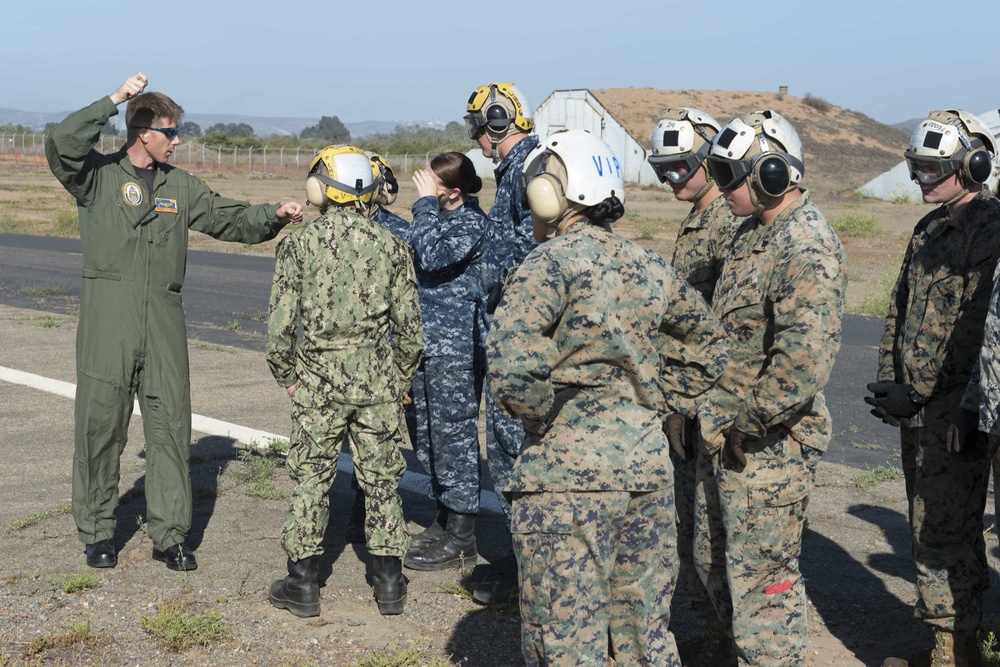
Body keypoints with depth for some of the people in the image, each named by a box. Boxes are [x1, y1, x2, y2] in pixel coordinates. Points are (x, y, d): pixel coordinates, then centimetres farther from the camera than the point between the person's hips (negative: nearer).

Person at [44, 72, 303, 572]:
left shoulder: (181, 186, 16)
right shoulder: (98, 175, 2)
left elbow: (229, 218, 15)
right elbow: (60, 145, -16)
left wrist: (274, 216, -3)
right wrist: (114, 100, -16)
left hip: (163, 318, 4)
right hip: (107, 315, -4)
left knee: (171, 423, 1)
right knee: (100, 423, 2)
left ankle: (169, 534, 8)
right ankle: (96, 531, 15)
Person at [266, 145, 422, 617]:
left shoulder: (298, 245, -6)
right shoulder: (391, 247, 0)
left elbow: (281, 325, -7)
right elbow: (409, 326, 2)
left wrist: (286, 376, 8)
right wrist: (400, 378, 15)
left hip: (318, 383, -1)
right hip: (377, 382, 2)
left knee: (310, 480, 9)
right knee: (381, 480, 11)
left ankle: (303, 583, 15)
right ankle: (389, 583, 17)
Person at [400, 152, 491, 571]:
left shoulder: (472, 223, -13)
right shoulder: (438, 218, 12)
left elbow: (431, 257, -26)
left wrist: (425, 204, -18)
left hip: (455, 351, -9)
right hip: (426, 345, 9)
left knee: (453, 435, -4)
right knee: (427, 436, 15)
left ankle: (462, 540, 4)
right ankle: (445, 520, 28)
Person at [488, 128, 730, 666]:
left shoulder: (552, 263, -11)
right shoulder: (647, 266, 10)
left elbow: (511, 359, -26)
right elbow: (707, 343, 23)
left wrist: (539, 417, -9)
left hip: (568, 470, -7)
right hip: (649, 462, 7)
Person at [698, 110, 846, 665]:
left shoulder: (807, 249, -21)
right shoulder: (755, 232, 11)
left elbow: (806, 360, -30)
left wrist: (750, 424, -21)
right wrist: (717, 414, 15)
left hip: (768, 446, -10)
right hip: (725, 436, 10)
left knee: (761, 575, 1)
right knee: (714, 557, 22)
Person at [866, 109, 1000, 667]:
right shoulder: (931, 229, 16)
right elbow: (902, 309, 20)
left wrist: (920, 391, -17)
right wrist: (888, 380, 9)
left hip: (954, 405, -9)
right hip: (915, 405, 9)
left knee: (943, 528, -6)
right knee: (932, 522, 15)